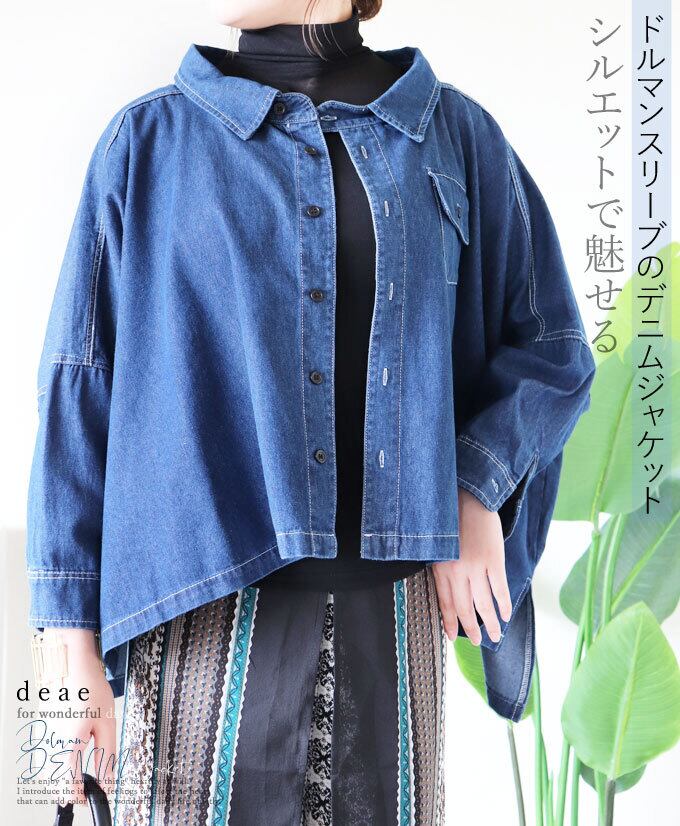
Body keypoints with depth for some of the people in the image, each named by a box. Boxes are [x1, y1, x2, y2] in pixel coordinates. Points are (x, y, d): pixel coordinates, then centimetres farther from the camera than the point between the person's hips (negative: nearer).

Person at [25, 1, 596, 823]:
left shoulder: (455, 134, 8)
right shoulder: (152, 140, 5)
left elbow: (550, 345, 13)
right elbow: (81, 385, 2)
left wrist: (476, 488, -5)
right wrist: (71, 634, -2)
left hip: (392, 603, 2)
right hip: (212, 601, -1)